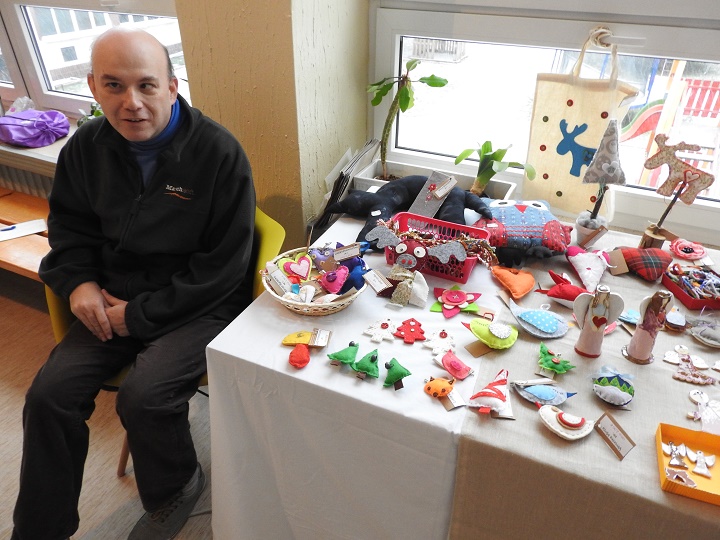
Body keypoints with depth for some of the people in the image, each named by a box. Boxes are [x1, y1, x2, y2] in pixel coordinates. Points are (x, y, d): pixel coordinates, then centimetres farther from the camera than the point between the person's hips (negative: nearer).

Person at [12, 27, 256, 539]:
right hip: (116, 299, 6)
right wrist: (78, 281, -2)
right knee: (49, 394, -7)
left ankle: (176, 488, 12)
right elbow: (69, 223, 18)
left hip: (200, 304, -5)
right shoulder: (87, 146, 1)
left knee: (144, 397, -24)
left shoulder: (219, 152, -16)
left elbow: (224, 266, -16)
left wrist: (141, 314, -15)